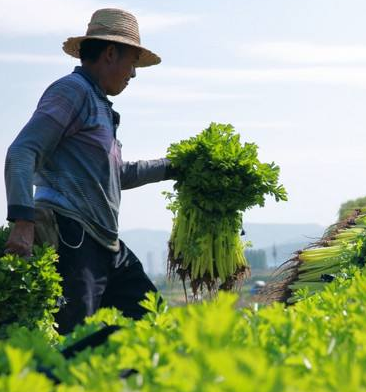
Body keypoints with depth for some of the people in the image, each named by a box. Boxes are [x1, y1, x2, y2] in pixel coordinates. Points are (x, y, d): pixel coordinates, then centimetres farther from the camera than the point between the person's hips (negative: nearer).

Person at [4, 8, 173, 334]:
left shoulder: (99, 104, 26)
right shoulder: (72, 90, -4)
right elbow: (21, 154, -16)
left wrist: (171, 167, 41)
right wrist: (22, 221, -27)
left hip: (105, 244, 10)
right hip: (71, 236, -10)